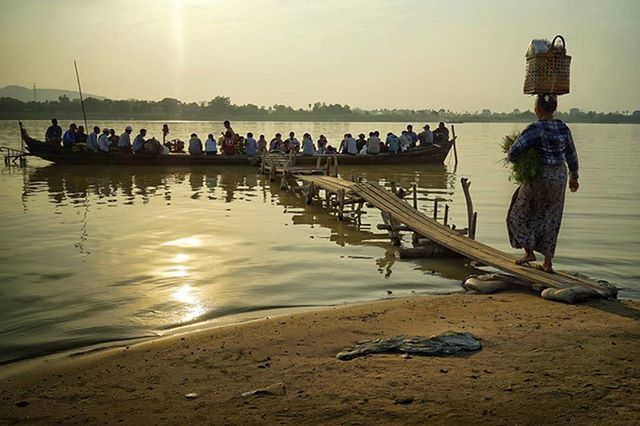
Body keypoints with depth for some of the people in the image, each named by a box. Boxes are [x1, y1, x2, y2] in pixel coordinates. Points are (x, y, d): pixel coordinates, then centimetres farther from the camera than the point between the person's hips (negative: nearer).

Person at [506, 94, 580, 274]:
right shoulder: (563, 128, 1)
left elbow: (513, 152, -20)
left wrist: (513, 158, 4)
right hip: (560, 177, 6)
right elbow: (571, 155, 12)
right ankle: (548, 262, 18)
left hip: (539, 178, -6)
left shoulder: (534, 129, -17)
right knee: (550, 221, 15)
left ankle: (529, 252, 10)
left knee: (519, 215, 15)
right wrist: (574, 176, 25)